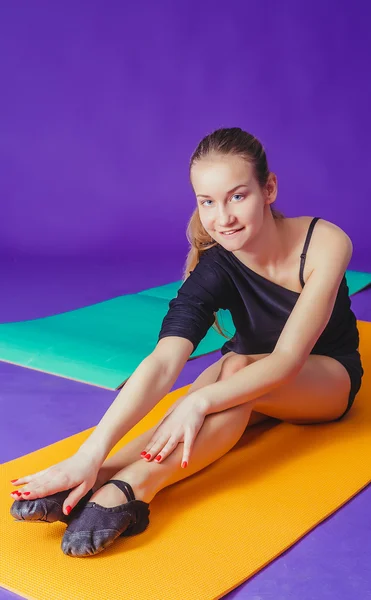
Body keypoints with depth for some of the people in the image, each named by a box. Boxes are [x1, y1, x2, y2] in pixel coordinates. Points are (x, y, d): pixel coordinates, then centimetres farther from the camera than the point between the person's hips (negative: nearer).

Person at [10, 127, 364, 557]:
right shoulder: (214, 269, -22)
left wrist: (200, 401, -47)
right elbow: (161, 364, -36)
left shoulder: (325, 243, -27)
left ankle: (134, 484, -47)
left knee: (238, 367, -35)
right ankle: (100, 480, -44)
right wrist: (93, 450, -49)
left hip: (329, 376, -2)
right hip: (253, 375, 2)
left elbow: (288, 358, -34)